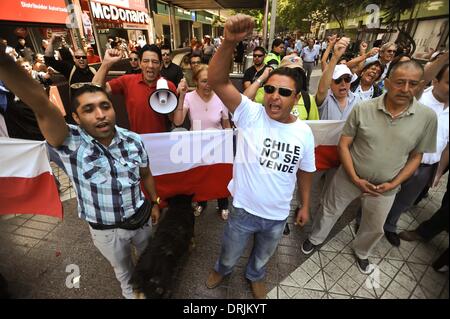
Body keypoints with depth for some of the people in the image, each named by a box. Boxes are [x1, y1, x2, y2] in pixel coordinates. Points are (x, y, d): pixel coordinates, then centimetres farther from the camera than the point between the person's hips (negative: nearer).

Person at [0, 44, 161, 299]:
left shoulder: (134, 141, -15)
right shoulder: (71, 143, -23)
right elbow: (41, 106, -42)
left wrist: (155, 203, 7)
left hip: (141, 217, 2)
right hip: (105, 229, -2)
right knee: (123, 269, 27)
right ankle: (130, 291, 60)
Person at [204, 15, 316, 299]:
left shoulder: (304, 132, -9)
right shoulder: (250, 114, -19)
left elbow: (304, 171, 4)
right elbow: (217, 81, -31)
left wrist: (305, 205, 11)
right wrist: (229, 43, -45)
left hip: (278, 215, 3)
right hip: (244, 210, -2)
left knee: (263, 255, 32)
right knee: (230, 254, 27)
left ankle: (255, 275, 66)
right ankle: (222, 269, 63)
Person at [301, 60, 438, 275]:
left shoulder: (427, 117, -10)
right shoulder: (363, 109, -15)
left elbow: (416, 156, 0)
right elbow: (344, 145, -11)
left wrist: (394, 183, -11)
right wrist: (355, 178, -17)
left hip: (385, 187, 2)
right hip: (348, 178, -1)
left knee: (374, 228, 23)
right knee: (329, 213, 17)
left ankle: (361, 252, 54)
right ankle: (315, 239, 46)